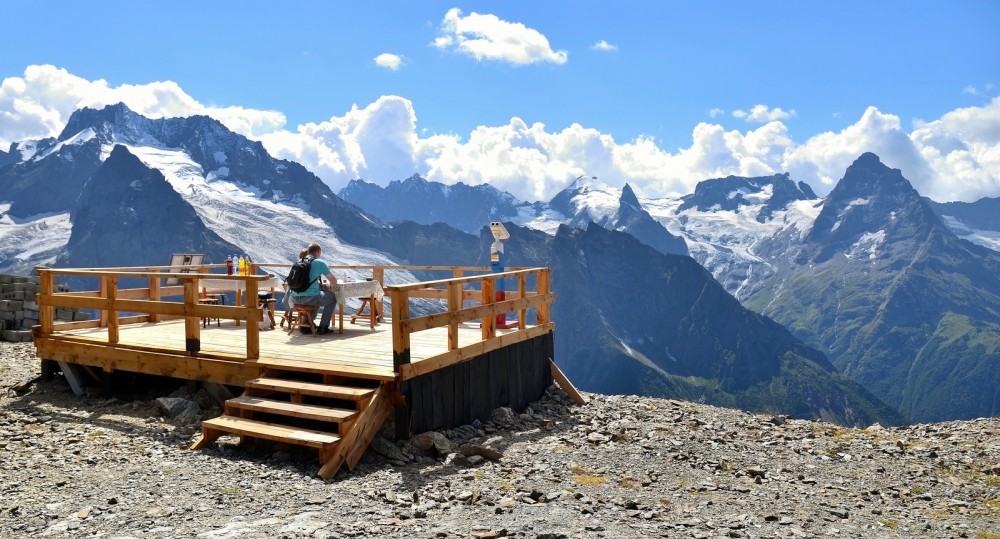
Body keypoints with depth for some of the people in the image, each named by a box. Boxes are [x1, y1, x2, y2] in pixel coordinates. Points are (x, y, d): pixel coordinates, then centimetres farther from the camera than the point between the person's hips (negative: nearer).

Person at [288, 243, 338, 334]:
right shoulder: (319, 263, -3)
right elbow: (334, 281, 1)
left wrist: (321, 284, 26)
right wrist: (329, 284, 23)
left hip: (294, 299, 7)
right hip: (309, 298, -6)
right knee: (332, 298, 18)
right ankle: (322, 327, 14)